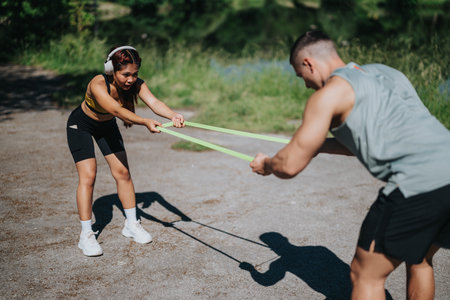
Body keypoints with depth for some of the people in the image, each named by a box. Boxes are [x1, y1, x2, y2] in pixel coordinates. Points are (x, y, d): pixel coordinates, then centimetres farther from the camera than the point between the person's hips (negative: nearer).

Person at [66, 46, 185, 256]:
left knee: (122, 172, 2)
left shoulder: (136, 84, -23)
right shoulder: (98, 85, -38)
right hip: (81, 126, -5)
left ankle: (131, 225, 17)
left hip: (106, 126, 5)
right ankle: (86, 235, -4)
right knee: (88, 176, -13)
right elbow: (117, 110, -53)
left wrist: (172, 115, -59)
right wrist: (145, 122, -67)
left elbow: (153, 102, -39)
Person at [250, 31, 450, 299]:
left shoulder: (329, 93, 0)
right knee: (419, 261, 29)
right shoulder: (386, 72, 23)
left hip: (416, 184, -8)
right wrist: (319, 144, 36)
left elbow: (290, 166, -1)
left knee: (366, 275, 7)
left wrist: (265, 164, 21)